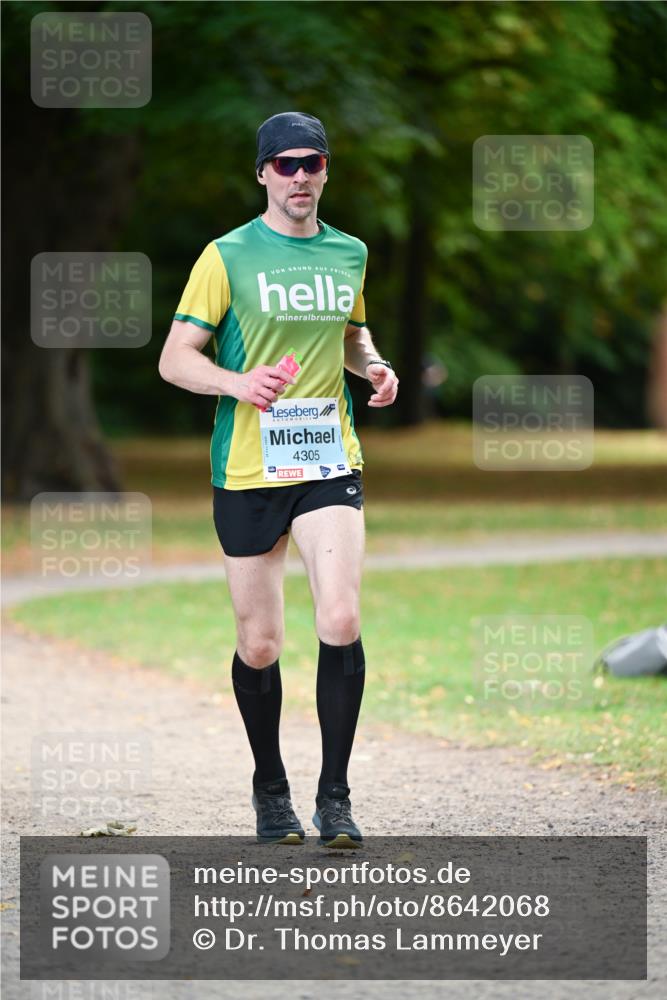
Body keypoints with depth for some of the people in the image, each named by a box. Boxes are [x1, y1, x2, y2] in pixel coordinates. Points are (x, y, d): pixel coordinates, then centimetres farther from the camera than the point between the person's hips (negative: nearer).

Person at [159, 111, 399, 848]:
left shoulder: (349, 254, 10)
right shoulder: (227, 257, -2)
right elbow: (175, 359, -3)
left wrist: (373, 365, 6)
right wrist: (237, 382, -22)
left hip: (330, 463, 2)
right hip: (246, 470, -2)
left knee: (340, 622, -15)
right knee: (258, 644, 4)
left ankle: (334, 795, -6)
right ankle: (270, 788, 25)